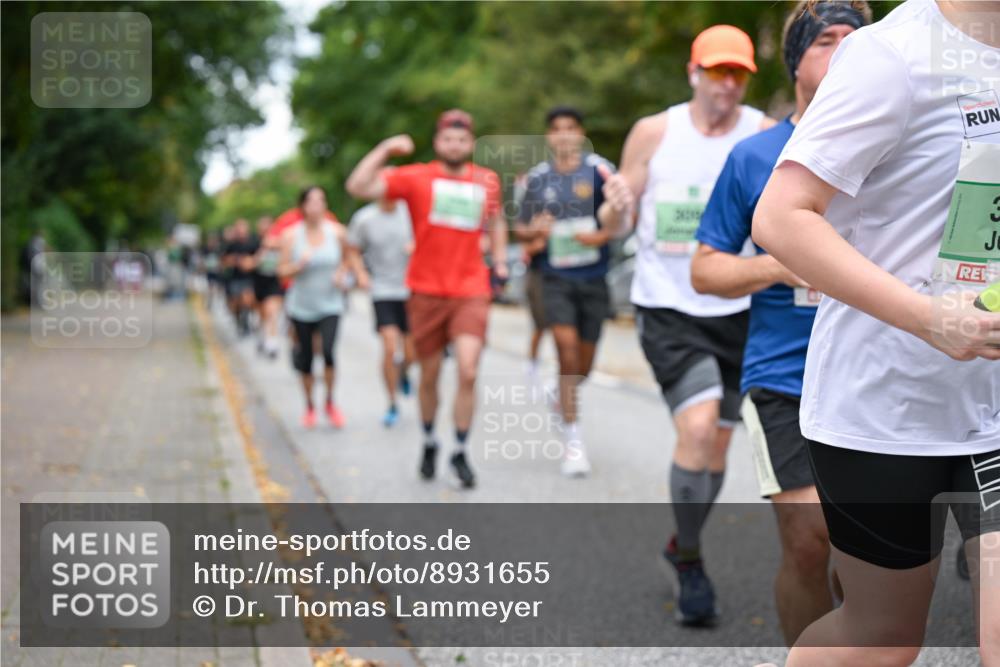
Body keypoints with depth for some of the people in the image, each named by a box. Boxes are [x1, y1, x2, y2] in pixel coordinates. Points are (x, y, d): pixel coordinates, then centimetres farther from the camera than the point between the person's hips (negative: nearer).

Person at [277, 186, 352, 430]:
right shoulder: (291, 235, -7)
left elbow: (345, 260, 14)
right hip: (301, 306, 0)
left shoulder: (337, 232, -4)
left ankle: (330, 403, 5)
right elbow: (282, 270, -4)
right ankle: (309, 406, 29)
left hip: (330, 305, 0)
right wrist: (299, 265, -23)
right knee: (305, 359, 7)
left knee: (328, 352, -18)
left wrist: (341, 274, -6)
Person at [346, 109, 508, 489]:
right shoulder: (415, 178, -2)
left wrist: (499, 262, 17)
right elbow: (358, 187, -12)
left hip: (471, 292, 1)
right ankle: (429, 443, 33)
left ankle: (461, 453, 2)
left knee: (468, 372, -14)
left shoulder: (488, 181, 8)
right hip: (426, 291, -1)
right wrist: (385, 150, -15)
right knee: (429, 376, 9)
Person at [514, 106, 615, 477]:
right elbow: (521, 230, 14)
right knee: (566, 345, -18)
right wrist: (533, 231, -9)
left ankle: (564, 397, 43)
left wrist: (602, 235, -18)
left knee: (584, 362, 8)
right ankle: (573, 439, -12)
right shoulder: (537, 178, 6)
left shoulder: (598, 169, -2)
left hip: (594, 277, 0)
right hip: (556, 277, 0)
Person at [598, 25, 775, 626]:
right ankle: (691, 560, 1)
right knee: (697, 426, -19)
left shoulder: (767, 136, -2)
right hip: (667, 307, -2)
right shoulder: (653, 132, -3)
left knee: (718, 441, 10)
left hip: (737, 310, 3)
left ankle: (682, 549, 34)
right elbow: (615, 224, 1)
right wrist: (616, 206, -22)